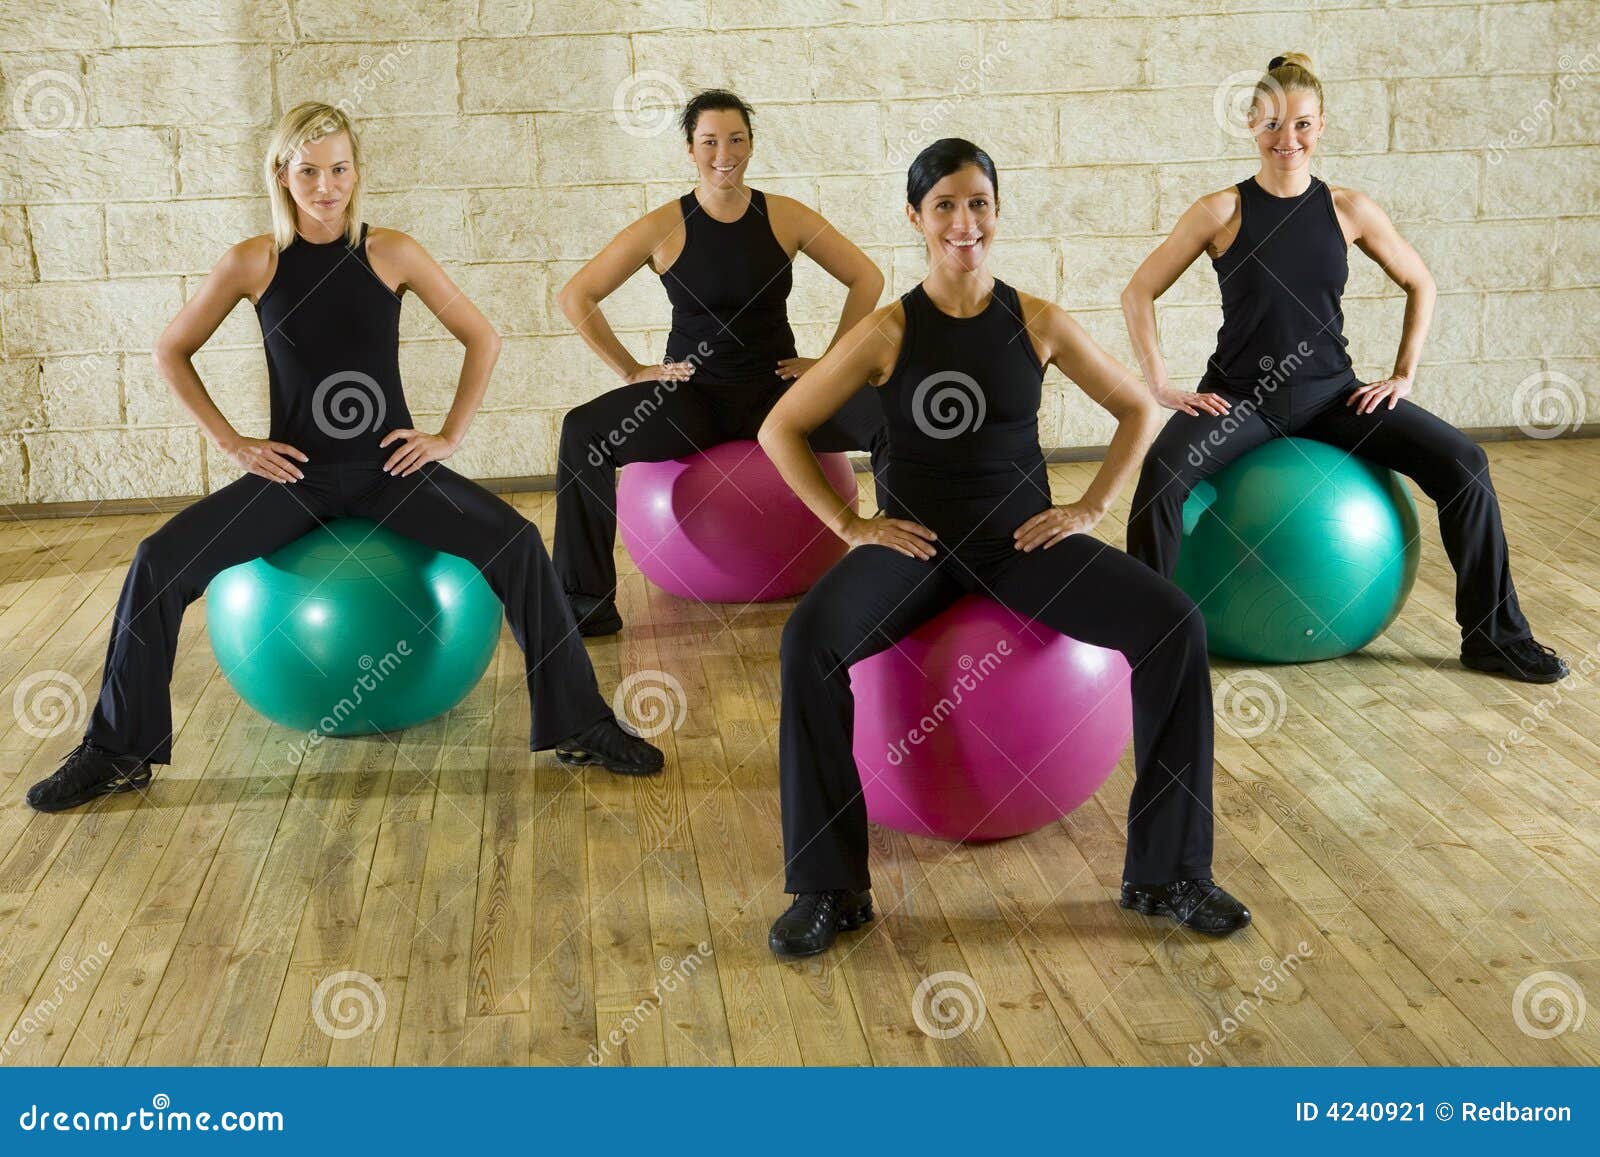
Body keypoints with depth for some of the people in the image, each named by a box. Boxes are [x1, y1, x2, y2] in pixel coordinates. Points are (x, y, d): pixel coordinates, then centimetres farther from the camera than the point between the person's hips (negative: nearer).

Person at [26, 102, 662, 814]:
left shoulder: (391, 254, -4)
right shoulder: (253, 263, -3)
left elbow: (482, 339, 5)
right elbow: (171, 353, 8)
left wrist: (450, 437, -1)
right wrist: (231, 443, 0)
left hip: (390, 468, 0)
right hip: (293, 473, 1)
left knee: (518, 544, -22)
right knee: (159, 563, -18)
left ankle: (578, 726, -9)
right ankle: (116, 753, 0)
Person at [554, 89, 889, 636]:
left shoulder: (786, 217, -2)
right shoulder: (663, 228, -6)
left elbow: (866, 279, 8)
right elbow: (576, 297, -2)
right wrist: (632, 372, -4)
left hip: (777, 390, 1)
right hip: (692, 398, -1)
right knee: (583, 432, -28)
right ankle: (585, 603, -18)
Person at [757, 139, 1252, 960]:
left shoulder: (1038, 323, 0)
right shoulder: (888, 333, -4)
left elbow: (1138, 410, 12)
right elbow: (780, 430, 0)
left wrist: (1092, 507, 3)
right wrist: (849, 525, -5)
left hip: (1024, 538, 2)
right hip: (917, 542, -1)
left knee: (1176, 625, -22)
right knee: (809, 642, -31)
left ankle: (1167, 875, -8)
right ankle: (828, 890, -18)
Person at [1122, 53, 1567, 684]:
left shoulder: (1349, 211, 1)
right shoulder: (1223, 212, -6)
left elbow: (1420, 285, 14)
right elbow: (1138, 293, -2)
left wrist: (1403, 376, 6)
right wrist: (1161, 386, -8)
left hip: (1329, 393, 3)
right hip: (1239, 394, -2)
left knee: (1461, 461, -13)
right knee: (1162, 472, -33)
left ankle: (1495, 635, 3)